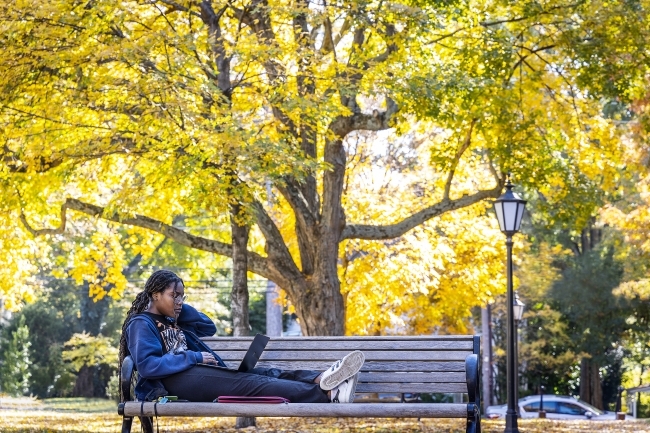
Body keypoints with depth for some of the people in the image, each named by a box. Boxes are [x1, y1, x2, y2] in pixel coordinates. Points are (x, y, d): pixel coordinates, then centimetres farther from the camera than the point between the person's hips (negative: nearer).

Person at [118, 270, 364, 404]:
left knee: (262, 374, -12)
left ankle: (322, 380, -36)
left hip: (197, 373, 10)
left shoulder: (171, 320, 27)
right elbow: (147, 365, -17)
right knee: (249, 383, -26)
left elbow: (209, 327, 27)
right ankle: (327, 394, -40)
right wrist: (193, 357, -14)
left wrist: (179, 307, 16)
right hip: (174, 380, -10)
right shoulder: (141, 324, -1)